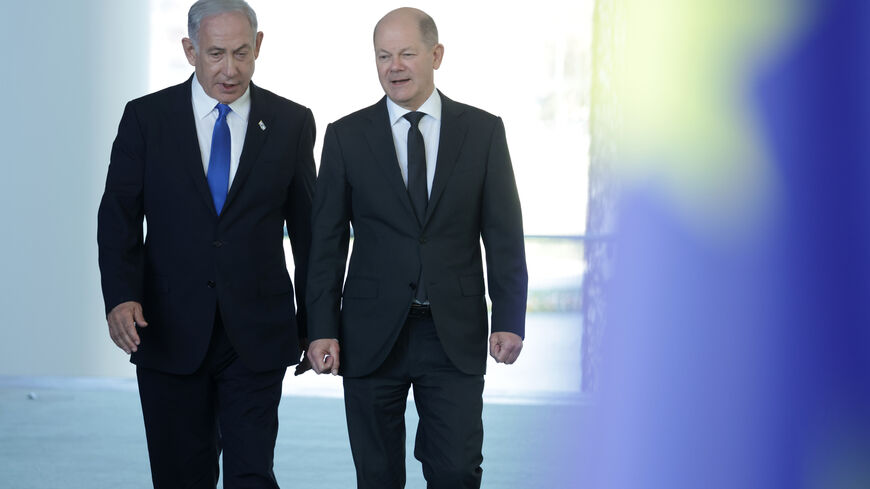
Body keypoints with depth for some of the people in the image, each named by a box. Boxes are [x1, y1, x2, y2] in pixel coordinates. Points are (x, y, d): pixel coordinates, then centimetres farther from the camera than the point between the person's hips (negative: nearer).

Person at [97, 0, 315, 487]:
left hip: (256, 335, 0)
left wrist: (314, 323, 8)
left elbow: (308, 227, 8)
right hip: (170, 333, 1)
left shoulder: (291, 123, 3)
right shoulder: (146, 118, 1)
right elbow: (120, 216, -3)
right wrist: (121, 296, -19)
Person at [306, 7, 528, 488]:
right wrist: (322, 329, -4)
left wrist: (509, 320, -7)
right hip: (372, 335, 0)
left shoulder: (483, 131, 4)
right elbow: (326, 242, 3)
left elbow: (504, 234, 2)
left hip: (455, 335, 0)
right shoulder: (346, 136, 3)